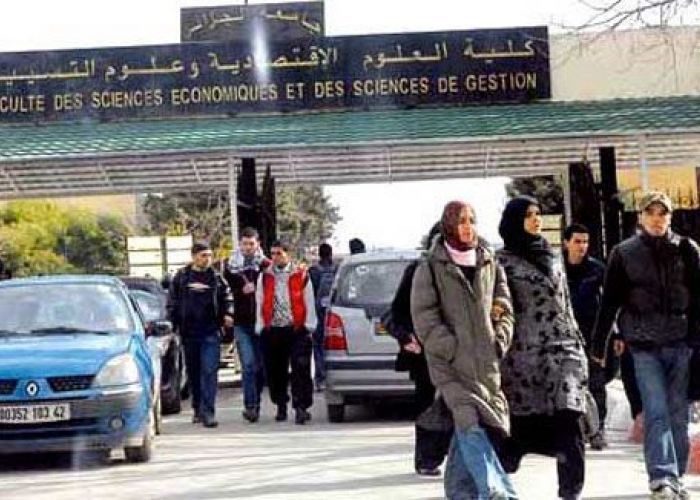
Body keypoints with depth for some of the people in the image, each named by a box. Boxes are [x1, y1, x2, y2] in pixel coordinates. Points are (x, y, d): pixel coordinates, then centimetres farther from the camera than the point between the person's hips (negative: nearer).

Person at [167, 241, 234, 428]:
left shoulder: (216, 278, 5)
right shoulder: (181, 277, 6)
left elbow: (227, 297, 12)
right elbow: (172, 302, 9)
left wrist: (228, 314, -6)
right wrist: (173, 324, 2)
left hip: (210, 333, -2)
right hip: (189, 333, 2)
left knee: (209, 371, -11)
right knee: (193, 372, 11)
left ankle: (208, 412, -12)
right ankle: (198, 408, 25)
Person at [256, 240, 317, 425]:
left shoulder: (301, 275, 3)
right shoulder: (265, 277, 10)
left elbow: (309, 303, 4)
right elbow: (260, 303, 12)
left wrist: (308, 326, -2)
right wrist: (261, 327, 5)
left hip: (296, 330, -3)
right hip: (272, 331, 3)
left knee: (300, 370, -9)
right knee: (276, 372, 10)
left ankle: (301, 407, -8)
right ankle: (281, 406, 24)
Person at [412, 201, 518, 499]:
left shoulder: (489, 264, 14)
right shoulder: (431, 267, 1)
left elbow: (504, 308, 19)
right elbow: (423, 315, -5)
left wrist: (500, 342, 4)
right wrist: (452, 348, -12)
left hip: (486, 362, 4)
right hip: (451, 363, -4)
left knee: (468, 429, 6)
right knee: (469, 423, -18)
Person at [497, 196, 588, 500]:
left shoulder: (552, 258, 18)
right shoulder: (503, 261, 2)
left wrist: (578, 346, 18)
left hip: (563, 348, 4)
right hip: (524, 351, -4)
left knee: (569, 418, -10)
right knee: (521, 424, -1)